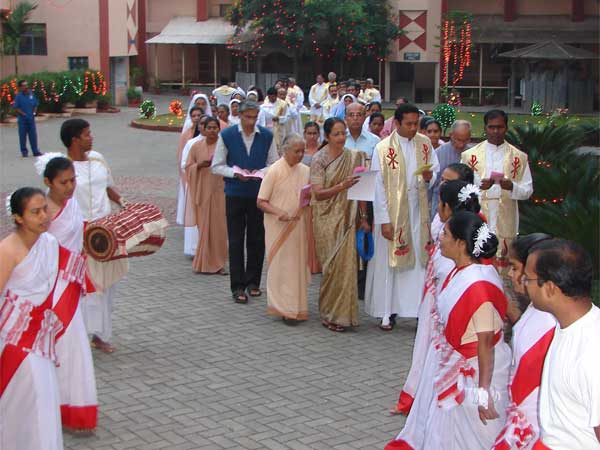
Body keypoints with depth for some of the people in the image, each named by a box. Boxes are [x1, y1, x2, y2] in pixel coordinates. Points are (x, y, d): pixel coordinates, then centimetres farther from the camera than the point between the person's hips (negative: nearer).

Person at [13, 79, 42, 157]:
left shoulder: (31, 94, 2)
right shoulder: (18, 96, -9)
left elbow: (36, 104, 13)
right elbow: (16, 107, -7)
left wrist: (34, 112, 0)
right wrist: (23, 114, -14)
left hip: (31, 118, 3)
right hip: (22, 119, -3)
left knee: (33, 135, 7)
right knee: (23, 136, 3)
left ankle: (35, 151, 14)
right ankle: (24, 151, 13)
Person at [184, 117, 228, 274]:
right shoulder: (196, 146, 5)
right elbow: (188, 167, 7)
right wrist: (200, 165, -11)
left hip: (219, 190, 0)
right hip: (202, 191, 1)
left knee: (219, 226, -1)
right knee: (204, 227, 1)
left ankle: (217, 263, 7)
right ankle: (204, 263, 10)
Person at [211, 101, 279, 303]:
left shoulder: (266, 136, 2)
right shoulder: (227, 135, -2)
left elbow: (274, 164, 7)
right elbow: (217, 166, 0)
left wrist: (261, 172, -13)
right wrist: (236, 173, -16)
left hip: (259, 194, 2)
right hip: (235, 194, -1)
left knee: (257, 240, 8)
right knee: (236, 241, 1)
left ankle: (253, 281, 23)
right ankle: (238, 287, 6)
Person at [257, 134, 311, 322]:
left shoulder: (305, 171, 6)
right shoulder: (274, 171, -8)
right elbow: (261, 202, -8)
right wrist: (279, 212, -23)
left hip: (299, 227, 5)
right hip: (278, 227, -4)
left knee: (298, 265, 8)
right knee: (281, 266, -2)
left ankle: (296, 306, 20)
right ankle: (285, 308, 4)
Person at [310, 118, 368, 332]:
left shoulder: (353, 157, 6)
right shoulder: (319, 159, -6)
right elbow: (318, 193, -13)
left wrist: (364, 217, 4)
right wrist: (342, 186, -26)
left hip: (347, 219, 3)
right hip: (327, 220, -3)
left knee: (346, 264, 2)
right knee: (332, 266, -1)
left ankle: (342, 313, 14)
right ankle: (330, 314, 12)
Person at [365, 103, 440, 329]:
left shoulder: (424, 144, 5)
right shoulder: (383, 148, -7)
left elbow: (436, 171, 13)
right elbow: (378, 187, -8)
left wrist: (429, 177, -12)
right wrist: (384, 220, -12)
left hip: (418, 212, 3)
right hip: (392, 213, -3)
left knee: (419, 260, 5)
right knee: (389, 262, 3)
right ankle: (387, 312, 13)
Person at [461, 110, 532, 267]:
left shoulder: (519, 157, 6)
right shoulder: (470, 155, 5)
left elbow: (527, 191, 5)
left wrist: (511, 187, -16)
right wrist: (479, 186, -17)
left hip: (505, 223, 0)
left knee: (502, 265, 1)